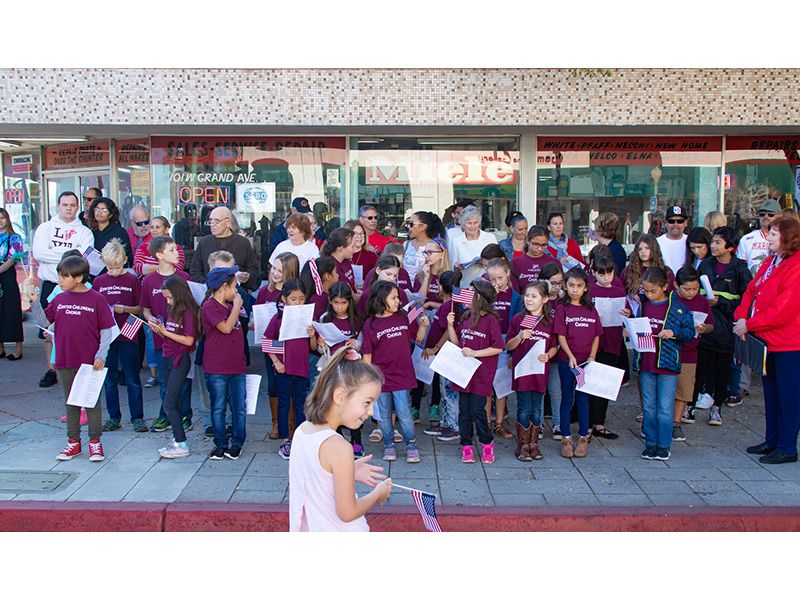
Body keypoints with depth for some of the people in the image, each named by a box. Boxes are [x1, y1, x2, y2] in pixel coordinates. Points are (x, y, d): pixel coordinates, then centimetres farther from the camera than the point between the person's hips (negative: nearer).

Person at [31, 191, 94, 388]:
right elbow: (38, 252, -8)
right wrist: (70, 254, -11)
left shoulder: (85, 232, 7)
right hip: (50, 285, 1)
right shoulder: (45, 228, 9)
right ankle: (51, 370, 12)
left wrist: (54, 254, -14)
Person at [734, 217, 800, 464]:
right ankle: (772, 440, 29)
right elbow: (751, 291, 12)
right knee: (771, 393, 17)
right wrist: (741, 316, -5)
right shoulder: (770, 262, 12)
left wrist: (750, 324, -19)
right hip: (768, 340, 9)